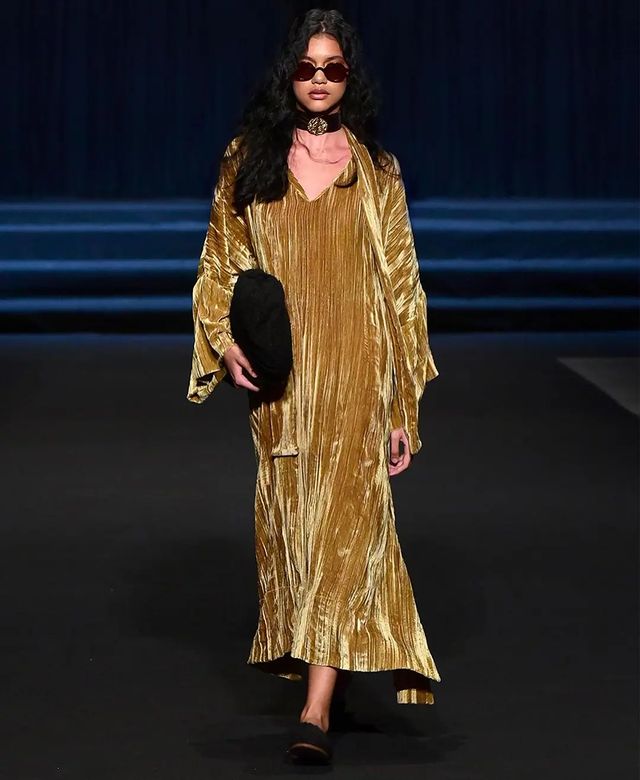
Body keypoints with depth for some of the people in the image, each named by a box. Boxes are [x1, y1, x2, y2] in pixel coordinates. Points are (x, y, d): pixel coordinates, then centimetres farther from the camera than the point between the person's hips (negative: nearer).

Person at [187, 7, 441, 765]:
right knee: (290, 519, 8)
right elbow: (220, 262, 12)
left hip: (356, 373, -2)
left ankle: (318, 707, -18)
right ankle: (306, 661, 24)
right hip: (279, 375, 2)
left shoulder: (375, 170, 5)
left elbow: (401, 285, 6)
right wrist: (226, 340, -7)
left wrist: (404, 408, 2)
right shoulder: (249, 160, 8)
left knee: (345, 521, -11)